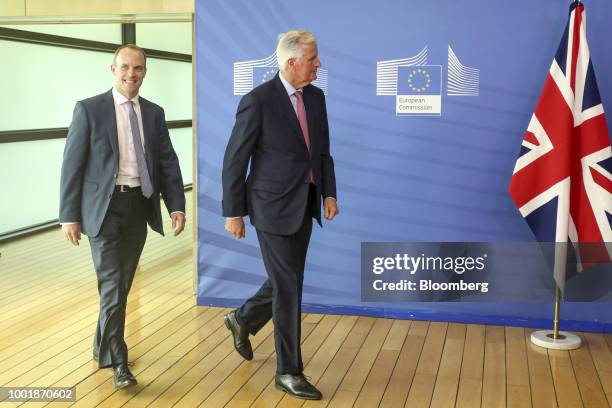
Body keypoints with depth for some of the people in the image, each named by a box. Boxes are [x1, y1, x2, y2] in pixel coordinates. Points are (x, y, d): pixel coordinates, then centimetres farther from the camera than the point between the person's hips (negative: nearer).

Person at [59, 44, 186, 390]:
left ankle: (104, 345, 33)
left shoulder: (154, 113, 8)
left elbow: (168, 162, 6)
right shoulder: (89, 109, -4)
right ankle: (117, 359, 7)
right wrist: (69, 215, -8)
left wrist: (177, 205, -6)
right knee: (113, 285, -6)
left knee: (122, 283, 13)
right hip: (105, 207, -4)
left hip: (140, 206, 4)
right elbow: (72, 165, -5)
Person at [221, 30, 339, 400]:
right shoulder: (258, 101, -14)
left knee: (286, 281, 17)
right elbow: (235, 160, -10)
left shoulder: (316, 97, 7)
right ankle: (289, 372, 12)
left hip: (303, 206, 7)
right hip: (273, 206, -7)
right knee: (288, 288, -2)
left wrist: (329, 194, 3)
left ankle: (243, 320, 44)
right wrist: (233, 213, -8)